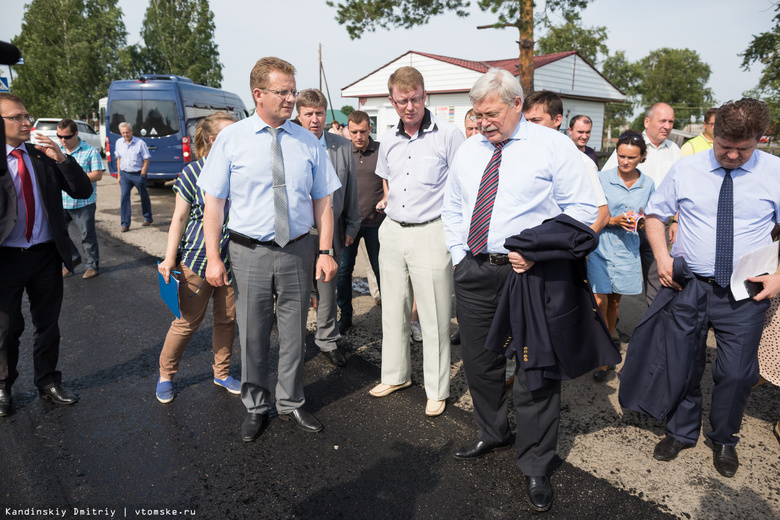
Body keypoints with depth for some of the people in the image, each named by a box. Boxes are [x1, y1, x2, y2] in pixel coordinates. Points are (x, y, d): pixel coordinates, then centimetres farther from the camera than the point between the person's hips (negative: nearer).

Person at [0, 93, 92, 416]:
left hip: (46, 254, 3)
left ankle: (48, 383, 31)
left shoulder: (44, 157, 5)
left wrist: (61, 159, -13)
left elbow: (83, 191, 0)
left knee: (48, 323, 14)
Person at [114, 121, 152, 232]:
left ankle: (148, 219, 30)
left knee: (144, 197, 10)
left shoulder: (140, 143, -9)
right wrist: (118, 175, 10)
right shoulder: (119, 143, 5)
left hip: (138, 174, -3)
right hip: (125, 174, 3)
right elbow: (118, 159, 14)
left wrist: (142, 176, -13)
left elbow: (146, 161, -8)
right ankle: (125, 224, -5)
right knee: (124, 196, -8)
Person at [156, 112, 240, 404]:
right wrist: (170, 259, -6)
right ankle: (166, 375, 26)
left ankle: (221, 373, 31)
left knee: (227, 319, 12)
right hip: (197, 258, -3)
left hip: (232, 260, 4)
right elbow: (179, 218, -2)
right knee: (188, 321, 5)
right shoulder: (193, 173, -5)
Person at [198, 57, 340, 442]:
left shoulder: (308, 143, 4)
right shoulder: (231, 139, -2)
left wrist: (326, 251, -4)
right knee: (252, 335, 10)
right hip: (249, 252, -1)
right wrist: (213, 258, -7)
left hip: (298, 251, 2)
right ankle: (255, 407, 32)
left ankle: (290, 404, 34)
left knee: (294, 333, 13)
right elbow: (214, 202, -2)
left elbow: (322, 201, 4)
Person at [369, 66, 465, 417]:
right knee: (393, 309, 14)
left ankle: (437, 390, 15)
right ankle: (396, 375, 32)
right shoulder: (389, 139, 10)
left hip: (431, 233, -6)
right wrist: (388, 200, 14)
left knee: (434, 316, 0)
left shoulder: (448, 134, -8)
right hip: (393, 231, 6)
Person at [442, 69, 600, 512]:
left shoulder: (554, 146, -3)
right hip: (474, 272, 6)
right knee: (479, 362, 16)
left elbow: (582, 208, -6)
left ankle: (536, 467, 21)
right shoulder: (468, 151, 13)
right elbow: (453, 208, 20)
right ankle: (493, 434, 41)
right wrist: (458, 255, 8)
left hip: (531, 273, -5)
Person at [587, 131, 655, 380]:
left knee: (615, 301, 13)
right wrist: (613, 221, -18)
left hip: (628, 249, 3)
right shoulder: (602, 179, -4)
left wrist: (641, 222, -8)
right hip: (601, 246, -3)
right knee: (600, 302, -8)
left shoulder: (647, 184, 6)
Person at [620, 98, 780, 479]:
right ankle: (682, 432, 37)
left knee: (736, 373, 6)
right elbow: (655, 214, 8)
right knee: (680, 365, 12)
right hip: (688, 286, 1)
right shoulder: (685, 169, 0)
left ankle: (724, 440, 34)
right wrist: (662, 256, -7)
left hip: (745, 292, -1)